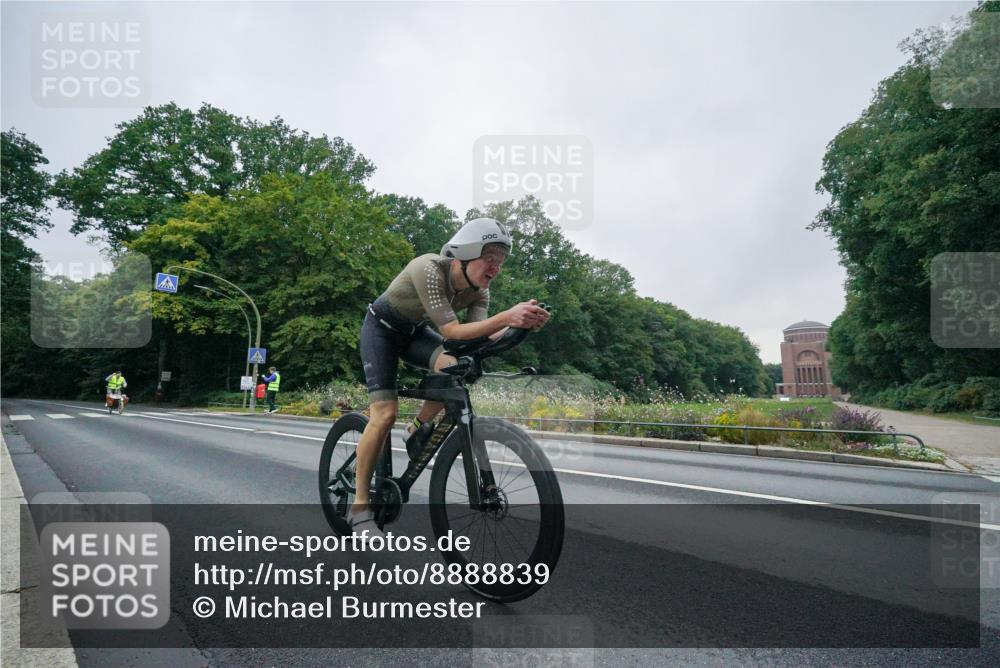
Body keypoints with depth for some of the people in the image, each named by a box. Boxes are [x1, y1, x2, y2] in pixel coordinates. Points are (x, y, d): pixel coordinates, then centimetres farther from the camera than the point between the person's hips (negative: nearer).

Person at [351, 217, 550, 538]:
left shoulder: (478, 289, -14)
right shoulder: (429, 270, -35)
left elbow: (481, 339, -23)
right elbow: (452, 331, -40)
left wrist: (521, 325, -40)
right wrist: (507, 317, -52)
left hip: (413, 331, 5)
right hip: (381, 328, -5)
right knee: (385, 415, -17)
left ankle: (416, 434, -1)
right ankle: (359, 506, -3)